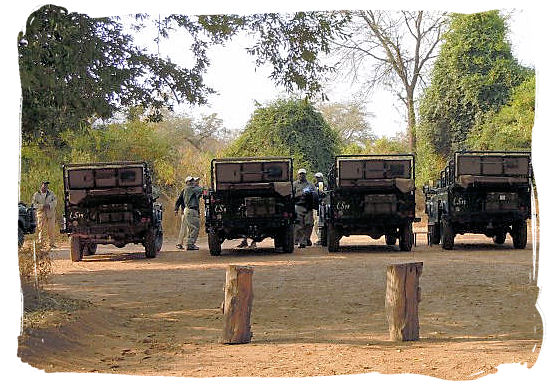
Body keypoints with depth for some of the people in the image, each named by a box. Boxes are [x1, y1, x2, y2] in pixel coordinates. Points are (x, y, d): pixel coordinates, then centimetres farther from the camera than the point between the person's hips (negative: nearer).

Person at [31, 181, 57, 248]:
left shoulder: (51, 194, 12)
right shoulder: (36, 194, 6)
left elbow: (55, 201, 4)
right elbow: (34, 204, -1)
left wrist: (49, 205, -13)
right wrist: (42, 206, -13)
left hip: (50, 214, 2)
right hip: (41, 214, -1)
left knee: (51, 229, 1)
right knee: (41, 229, -3)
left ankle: (52, 243, 8)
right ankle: (41, 243, 2)